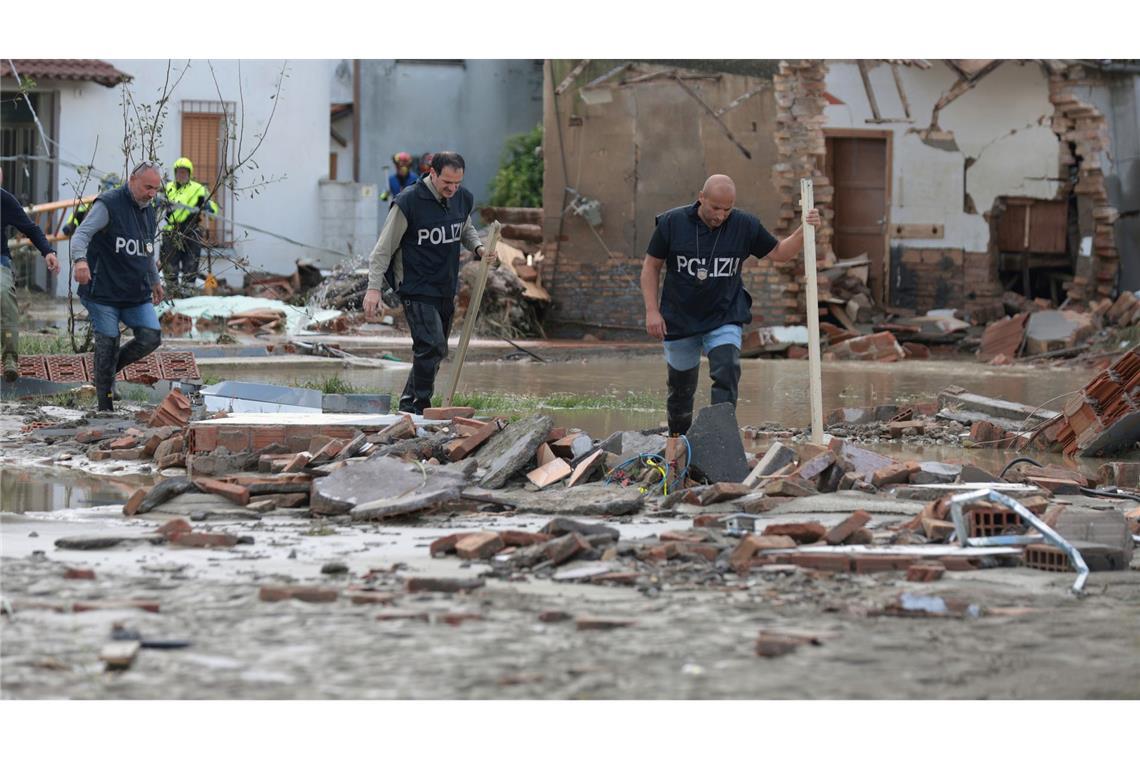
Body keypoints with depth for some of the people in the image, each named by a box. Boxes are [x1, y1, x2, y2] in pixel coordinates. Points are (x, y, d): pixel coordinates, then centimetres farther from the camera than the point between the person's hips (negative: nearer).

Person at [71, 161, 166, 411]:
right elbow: (81, 235, -19)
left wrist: (155, 280, 37)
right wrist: (80, 259, -38)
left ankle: (113, 366, 18)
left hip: (137, 295, 7)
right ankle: (105, 407, 4)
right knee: (107, 345, -5)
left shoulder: (149, 211, 15)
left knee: (151, 337, -8)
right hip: (103, 293, -7)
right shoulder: (108, 205, -9)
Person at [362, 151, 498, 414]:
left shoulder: (463, 199, 4)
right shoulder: (408, 202, -15)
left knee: (434, 350, 13)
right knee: (432, 347, -18)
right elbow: (384, 248, -11)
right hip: (416, 289, -7)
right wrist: (374, 287, -19)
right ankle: (420, 405, -8)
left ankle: (409, 402, 27)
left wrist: (479, 248, 2)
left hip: (446, 289, 7)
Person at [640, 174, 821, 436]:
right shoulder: (672, 222, -9)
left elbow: (779, 253, 7)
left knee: (727, 373, -24)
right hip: (680, 322, 0)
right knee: (680, 387, 11)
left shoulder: (744, 226, -4)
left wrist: (804, 232, -10)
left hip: (724, 319, 0)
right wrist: (652, 311, -7)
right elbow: (651, 266, -1)